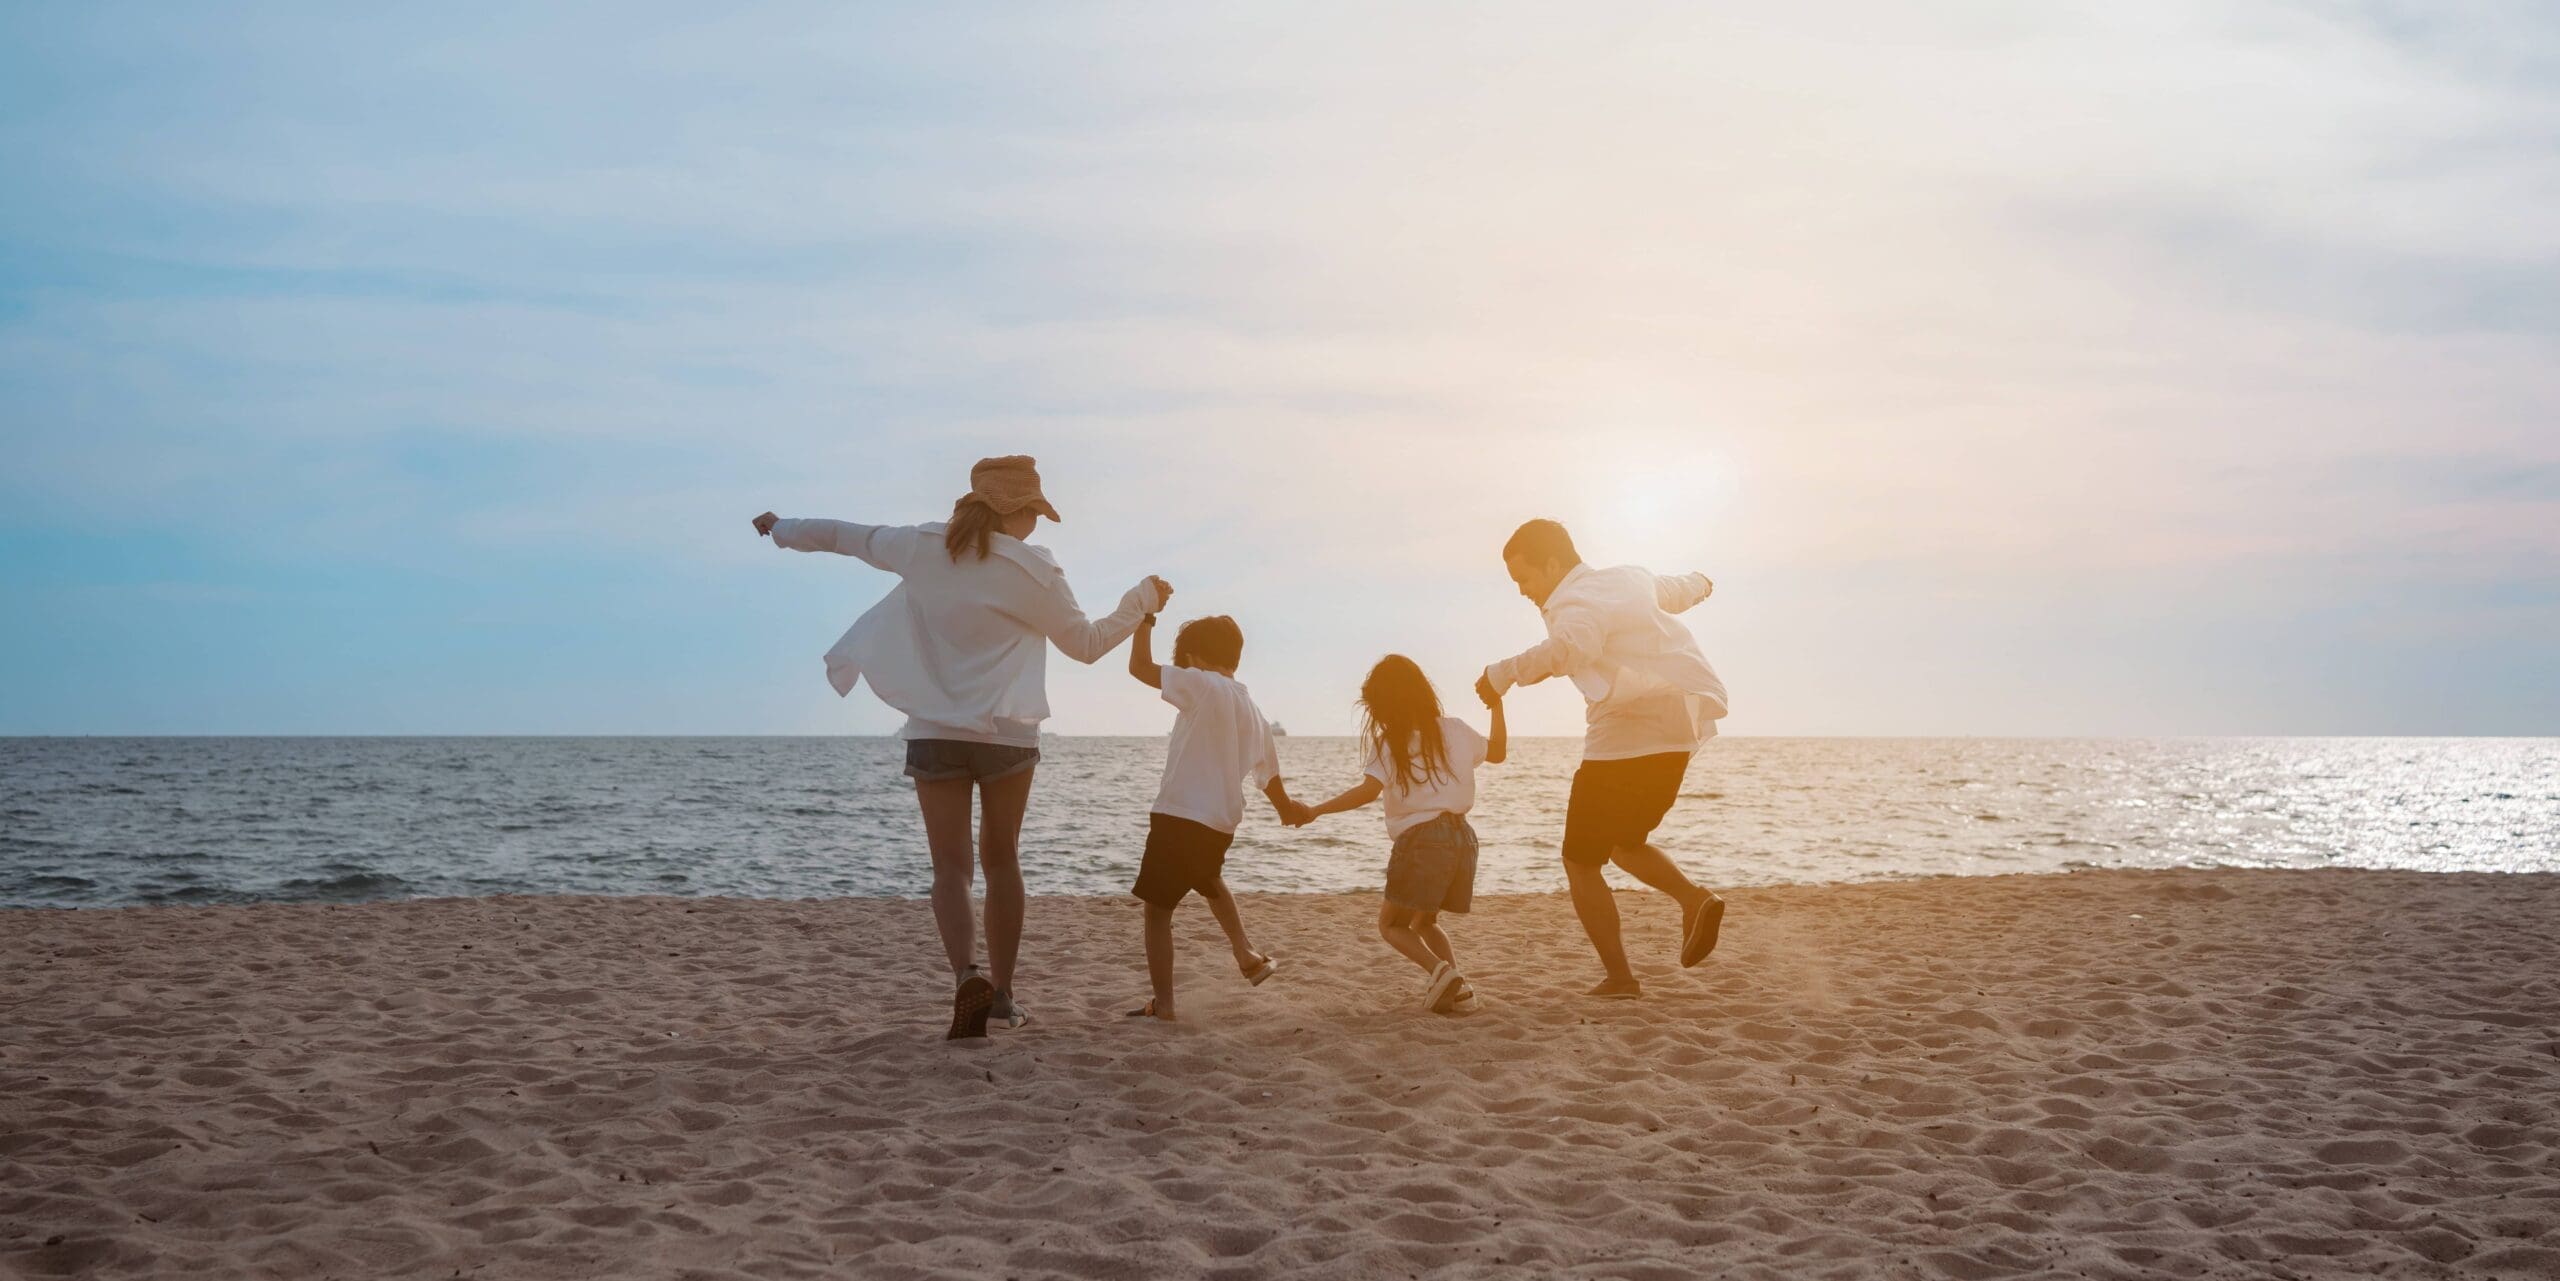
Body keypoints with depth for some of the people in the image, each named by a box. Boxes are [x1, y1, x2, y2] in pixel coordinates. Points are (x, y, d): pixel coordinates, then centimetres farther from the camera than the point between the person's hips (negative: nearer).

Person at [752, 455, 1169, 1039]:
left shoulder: (922, 547, 1)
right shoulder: (1033, 569, -7)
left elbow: (847, 535, 15)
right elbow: (1086, 643, 1)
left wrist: (782, 530, 33)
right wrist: (1142, 598, 16)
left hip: (934, 732, 1)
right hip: (1008, 734, -1)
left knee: (952, 865, 0)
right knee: (1001, 860, 15)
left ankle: (967, 973, -24)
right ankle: (1002, 991, 18)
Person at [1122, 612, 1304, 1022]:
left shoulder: (1203, 685, -8)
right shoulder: (1253, 712, 13)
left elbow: (1140, 666, -13)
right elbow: (1271, 778, 22)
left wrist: (1145, 619, 0)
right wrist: (1288, 809, 41)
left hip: (1179, 817, -7)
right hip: (1222, 823, 8)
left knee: (1157, 910, 1)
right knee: (1209, 880, 37)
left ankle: (1162, 1002, -1)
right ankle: (1247, 955, 32)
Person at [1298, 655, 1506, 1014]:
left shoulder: (1388, 744, -4)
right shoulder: (1454, 730, 11)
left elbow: (1369, 790, -19)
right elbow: (1498, 752, 25)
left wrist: (1316, 810, -16)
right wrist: (1497, 704, 33)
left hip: (1420, 839, -6)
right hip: (1461, 836, 6)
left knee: (1391, 923, 7)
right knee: (1424, 921, 23)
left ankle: (1439, 971, -18)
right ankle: (1457, 986, 3)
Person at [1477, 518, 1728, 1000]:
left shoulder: (1576, 602, -15)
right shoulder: (1631, 579, 13)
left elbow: (1569, 647, -39)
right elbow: (1677, 589, 36)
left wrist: (1504, 672, -39)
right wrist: (1699, 582, 57)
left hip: (1622, 740, -9)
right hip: (1673, 737, 9)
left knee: (1581, 862, 4)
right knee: (1626, 844, 26)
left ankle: (1620, 977, -1)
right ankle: (1694, 898, 1)